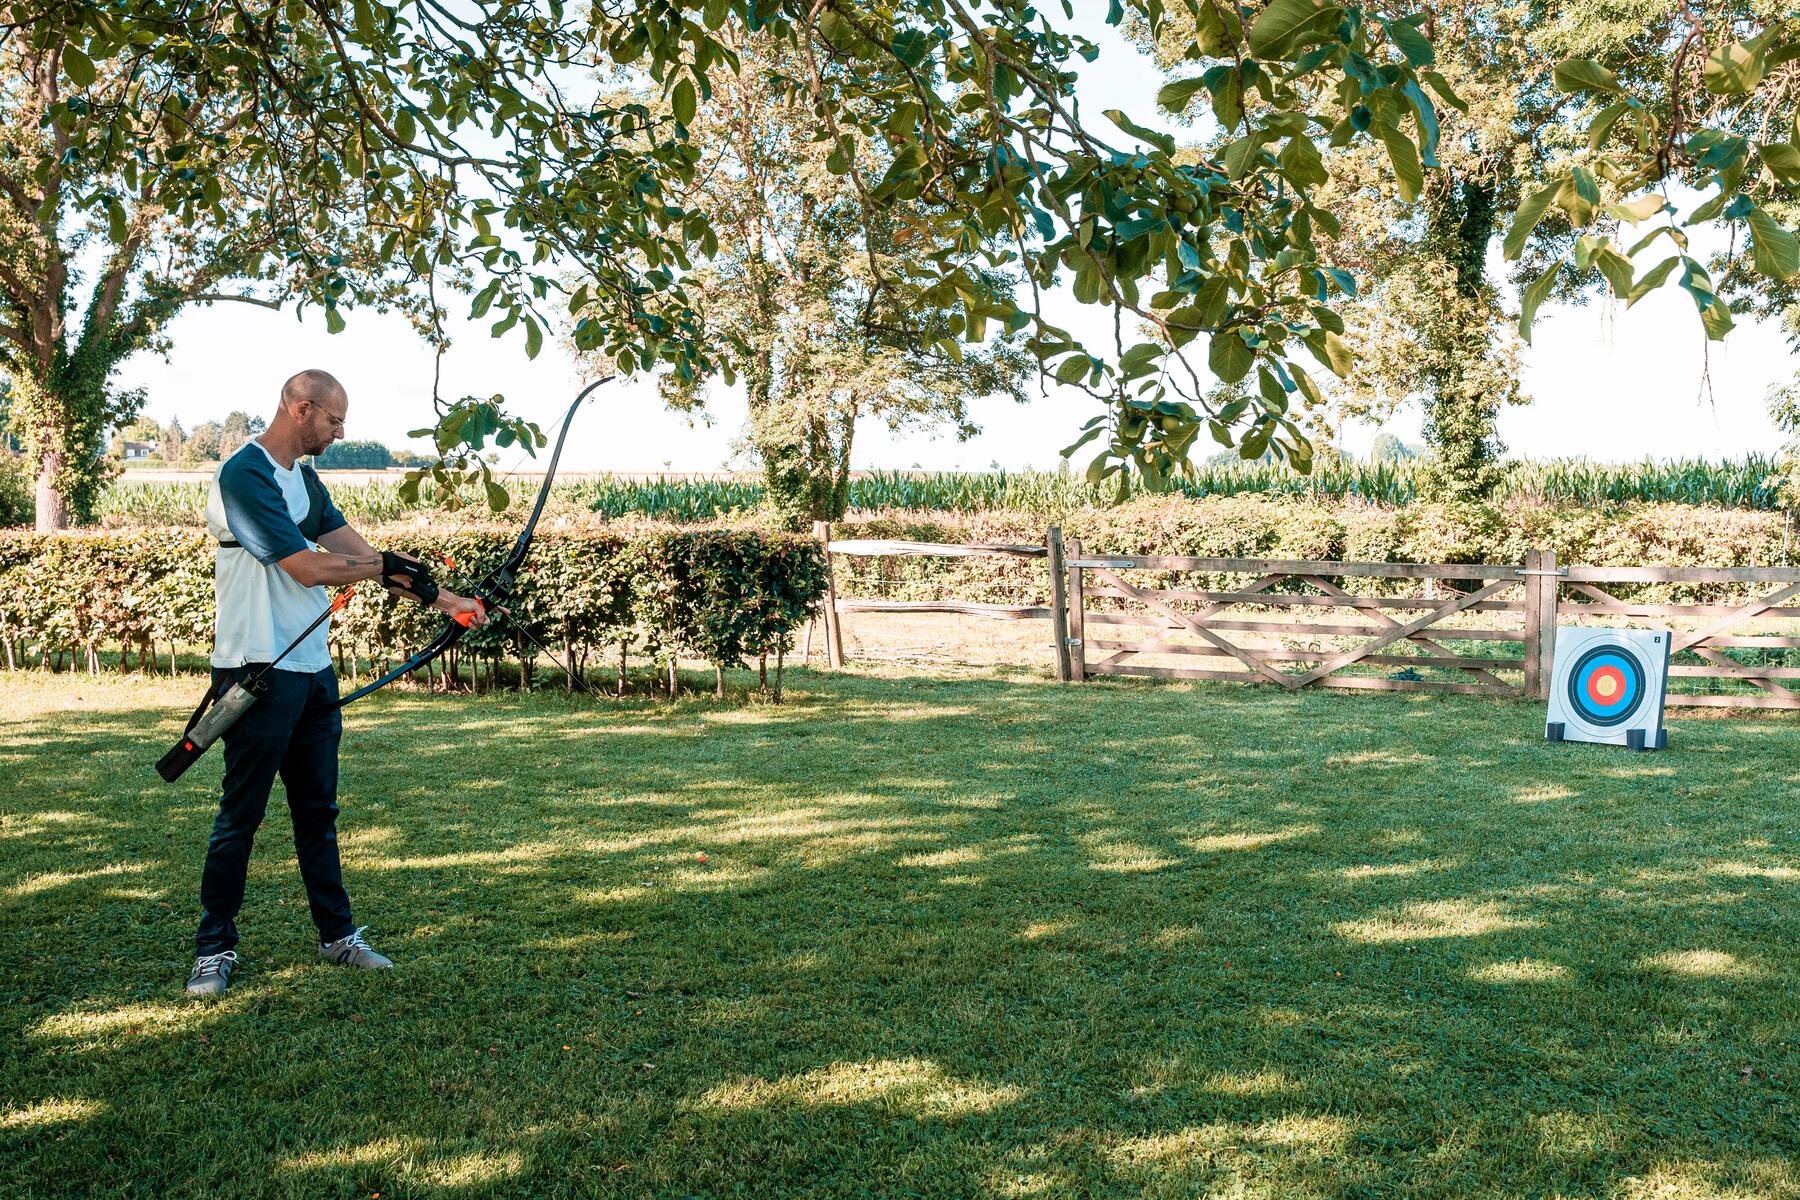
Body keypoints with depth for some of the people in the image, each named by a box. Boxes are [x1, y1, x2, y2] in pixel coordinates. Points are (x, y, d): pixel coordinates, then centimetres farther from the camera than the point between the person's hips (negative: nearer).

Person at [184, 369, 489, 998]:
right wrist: (390, 563, -8)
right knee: (240, 815, 1)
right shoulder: (244, 475, -15)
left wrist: (443, 598, 6)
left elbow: (357, 552, 11)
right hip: (259, 673, -8)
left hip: (312, 670, 9)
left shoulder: (305, 479, 13)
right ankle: (216, 946, 14)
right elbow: (307, 567, -20)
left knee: (318, 810, 14)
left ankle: (337, 933, 23)